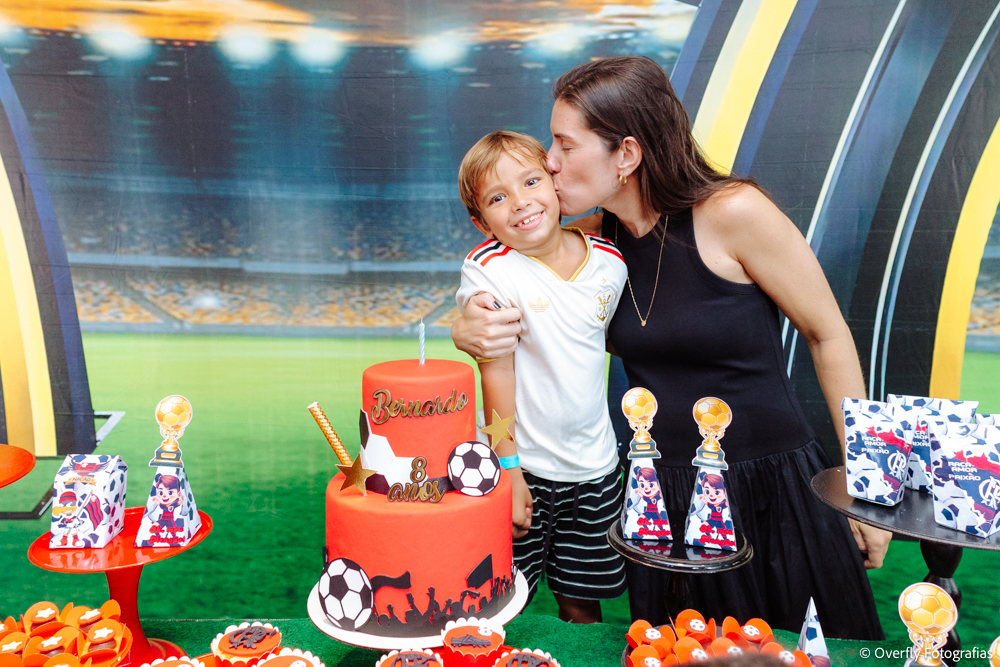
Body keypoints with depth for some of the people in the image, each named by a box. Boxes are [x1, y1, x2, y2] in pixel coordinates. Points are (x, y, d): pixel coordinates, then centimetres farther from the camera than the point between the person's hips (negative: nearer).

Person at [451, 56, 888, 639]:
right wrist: (471, 333, -17)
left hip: (775, 484, -3)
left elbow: (829, 336, -8)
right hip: (663, 494, 4)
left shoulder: (732, 214, -17)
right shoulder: (594, 236, -3)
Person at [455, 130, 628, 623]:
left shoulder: (609, 260, -2)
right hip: (524, 464, -3)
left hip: (595, 466, 4)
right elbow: (497, 373, -14)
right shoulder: (488, 269, -15)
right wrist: (508, 469, -13)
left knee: (582, 605, 14)